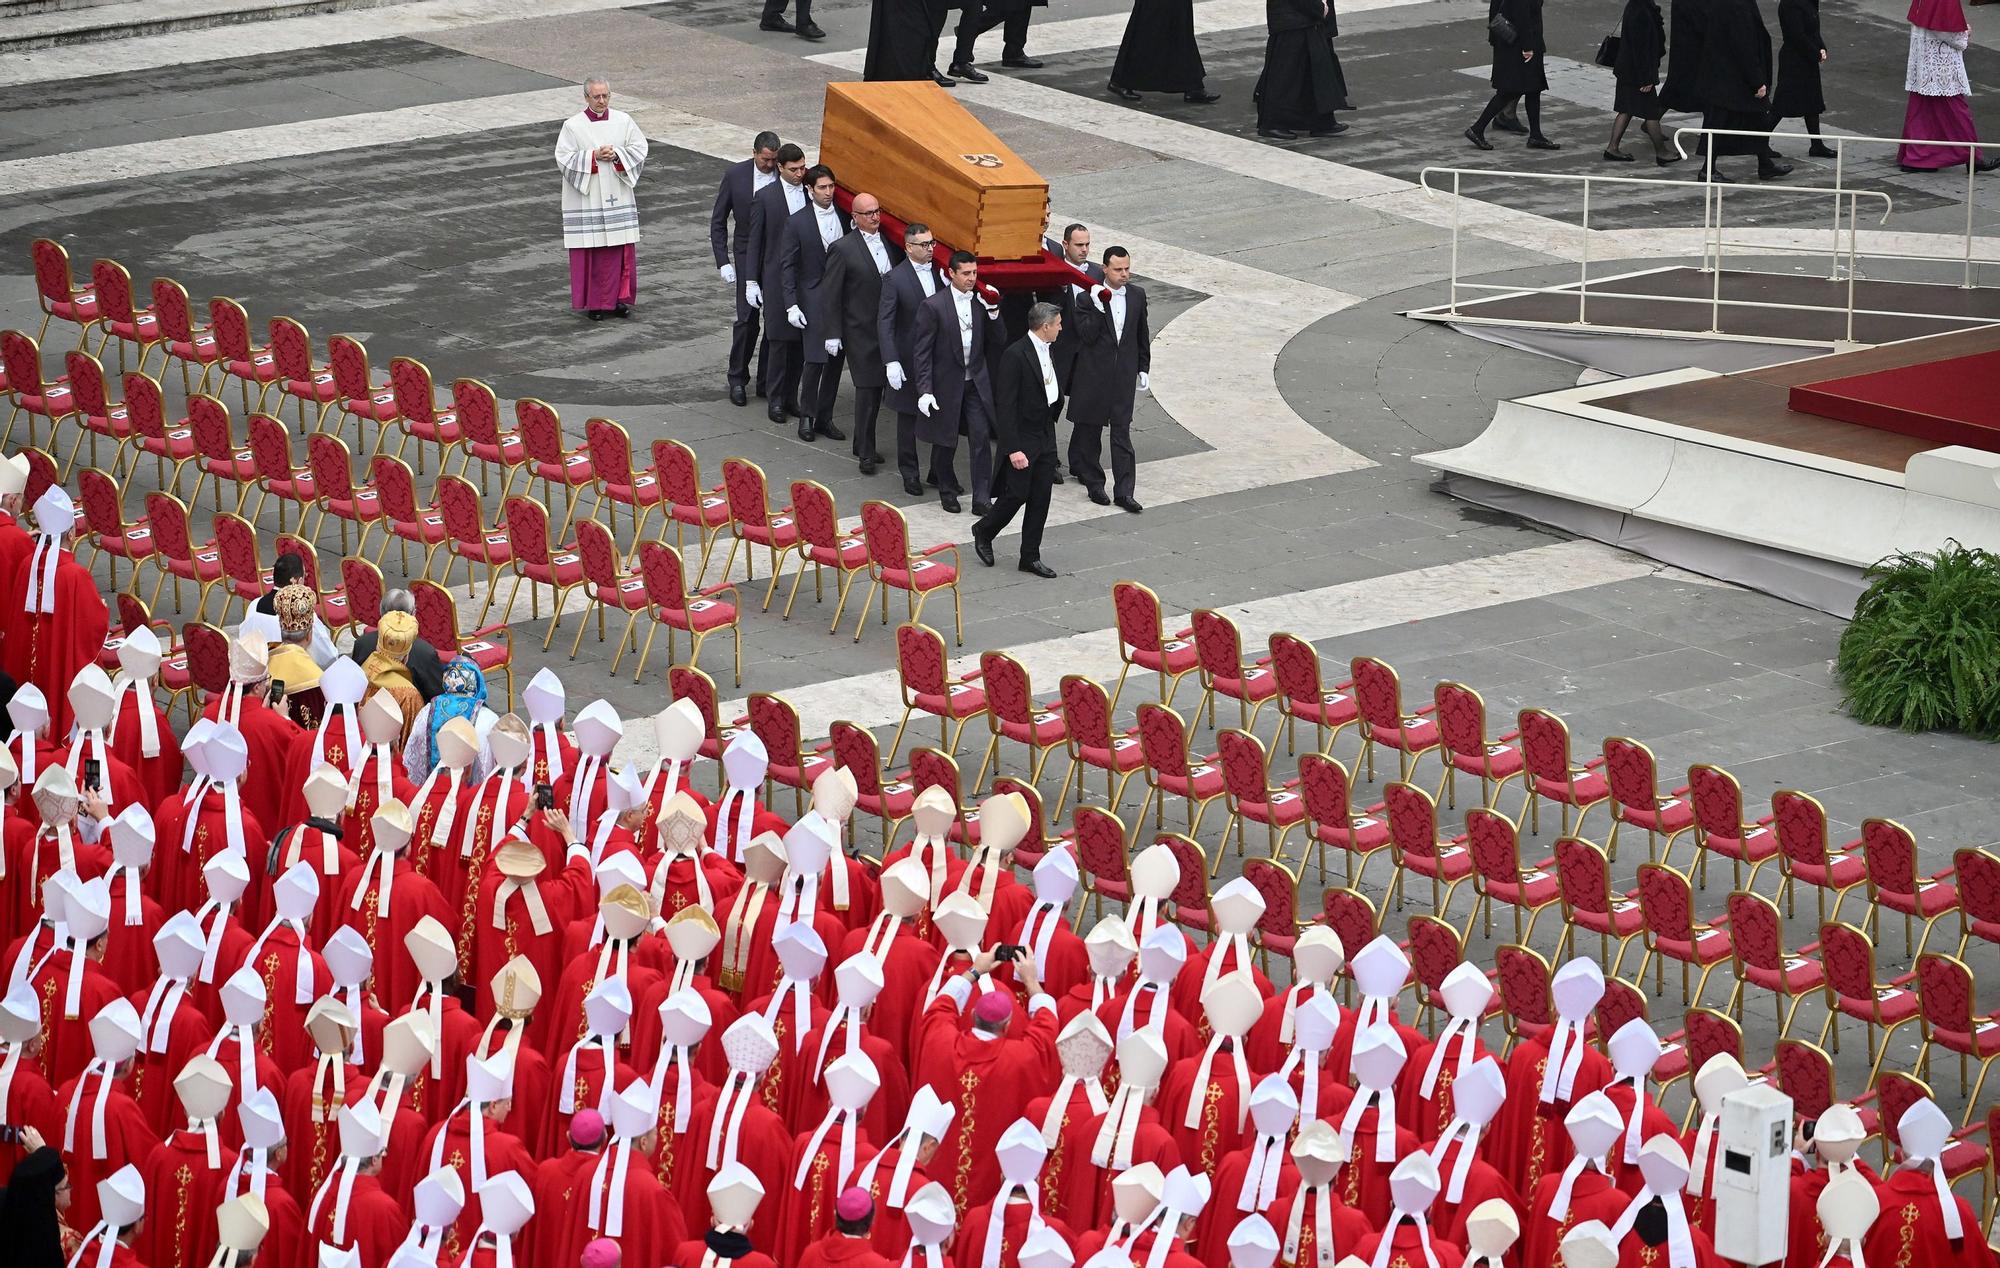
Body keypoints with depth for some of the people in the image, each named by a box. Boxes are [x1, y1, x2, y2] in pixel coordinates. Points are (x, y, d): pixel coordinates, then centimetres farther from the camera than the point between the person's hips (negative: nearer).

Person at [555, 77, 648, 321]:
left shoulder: (622, 121, 3)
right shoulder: (573, 126, -5)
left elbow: (639, 149, 3)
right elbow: (564, 158, -8)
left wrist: (616, 155, -14)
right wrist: (593, 156, -17)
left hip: (618, 198, 3)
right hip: (586, 198, -3)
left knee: (621, 250, 4)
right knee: (591, 251, -1)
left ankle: (619, 299, 16)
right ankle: (593, 303, 8)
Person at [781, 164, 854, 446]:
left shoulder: (844, 218, 4)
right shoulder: (797, 222, -7)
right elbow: (787, 265, -6)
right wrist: (791, 305, -11)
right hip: (814, 298, -4)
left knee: (836, 361, 7)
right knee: (814, 362, -6)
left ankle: (824, 419, 17)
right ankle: (806, 418, 8)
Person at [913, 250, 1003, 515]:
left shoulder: (981, 301, 2)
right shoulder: (933, 306, -12)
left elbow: (996, 339, 5)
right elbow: (922, 352, -10)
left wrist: (993, 312, -12)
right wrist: (924, 391, -15)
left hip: (976, 382, 3)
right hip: (946, 382, -3)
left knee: (982, 439, -5)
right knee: (945, 442, 9)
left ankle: (981, 499, -1)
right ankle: (947, 491, 29)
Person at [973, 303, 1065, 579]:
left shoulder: (1050, 349, 5)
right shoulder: (1015, 356, -21)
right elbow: (1005, 406, -21)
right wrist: (1013, 449, -23)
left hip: (1046, 437, 8)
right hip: (1022, 439, -8)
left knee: (1041, 499, 8)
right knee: (1016, 494, -1)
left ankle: (1031, 556, 15)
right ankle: (983, 532, 25)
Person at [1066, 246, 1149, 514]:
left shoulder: (1137, 295, 5)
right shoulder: (1089, 297, -8)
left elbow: (1142, 335, 14)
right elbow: (1086, 336, -15)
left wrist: (1144, 368, 15)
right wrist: (1098, 308, -26)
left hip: (1124, 372, 2)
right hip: (1094, 372, -2)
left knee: (1122, 431, -2)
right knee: (1089, 428, 9)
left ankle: (1124, 492, -4)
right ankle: (1093, 481, 24)